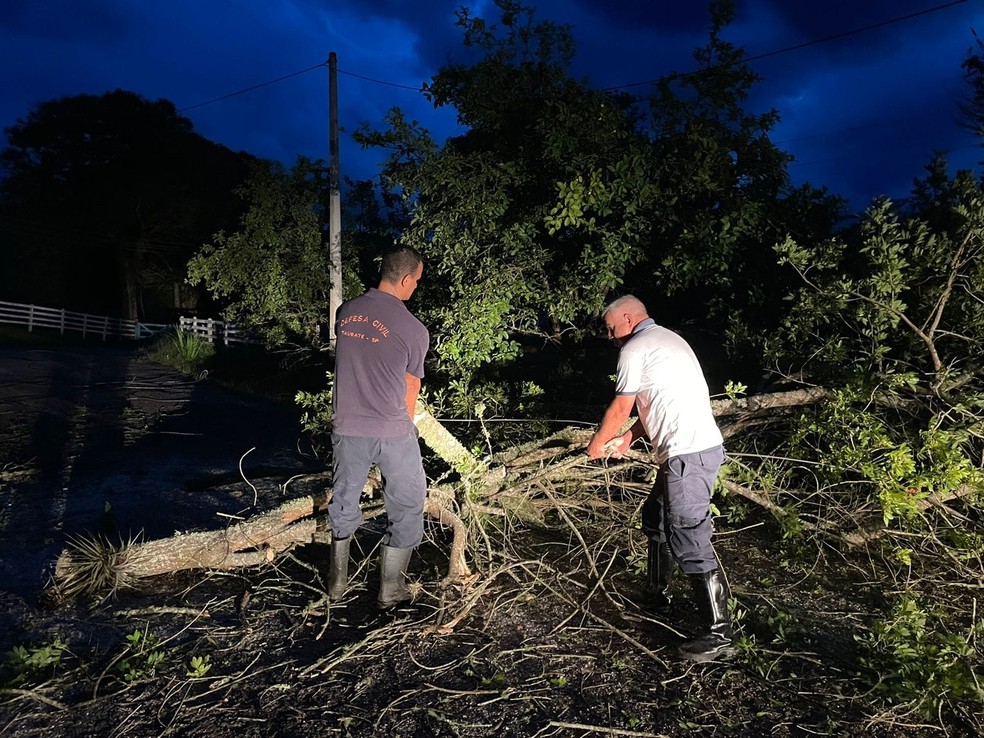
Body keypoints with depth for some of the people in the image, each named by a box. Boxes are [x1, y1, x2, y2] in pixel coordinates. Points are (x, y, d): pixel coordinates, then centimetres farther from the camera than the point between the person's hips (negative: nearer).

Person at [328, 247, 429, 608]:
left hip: (347, 428, 5)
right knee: (406, 505, 14)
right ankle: (391, 588, 23)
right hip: (393, 432, -4)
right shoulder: (414, 329, -13)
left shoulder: (346, 311, 2)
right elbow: (412, 386, 0)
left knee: (344, 501, 21)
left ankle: (337, 581, 35)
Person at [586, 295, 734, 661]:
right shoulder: (668, 339, 22)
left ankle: (719, 633, -2)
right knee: (656, 517, 23)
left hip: (687, 453, -11)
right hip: (701, 444, 11)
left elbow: (620, 409, -3)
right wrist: (629, 436, 21)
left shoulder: (635, 348, -7)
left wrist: (597, 444, 13)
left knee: (689, 541, -8)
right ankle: (656, 594, 36)